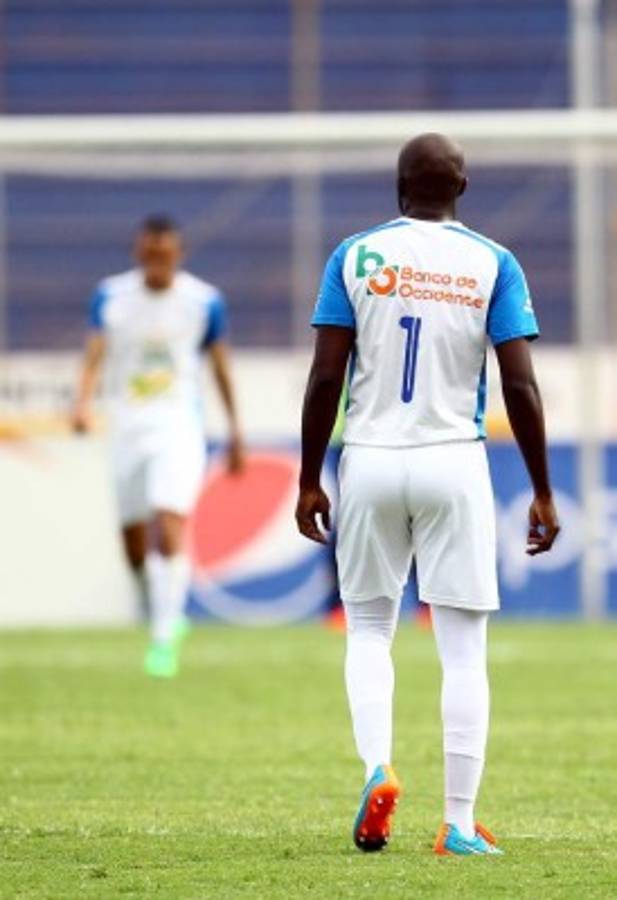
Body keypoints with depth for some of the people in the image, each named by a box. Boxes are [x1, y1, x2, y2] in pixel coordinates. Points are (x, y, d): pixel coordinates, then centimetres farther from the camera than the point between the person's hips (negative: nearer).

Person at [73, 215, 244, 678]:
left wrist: (236, 432, 12)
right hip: (127, 427, 3)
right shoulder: (110, 297, 1)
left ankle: (163, 639, -16)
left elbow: (221, 366, 8)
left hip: (179, 429, -3)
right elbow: (95, 356, -7)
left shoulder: (204, 301, -2)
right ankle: (168, 617, 33)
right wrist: (83, 403, -26)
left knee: (168, 534, -20)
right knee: (136, 546, 9)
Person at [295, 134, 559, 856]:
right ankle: (460, 823, 1)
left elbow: (325, 377, -4)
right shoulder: (492, 265, -1)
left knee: (368, 630, 17)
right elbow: (520, 386, -6)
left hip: (370, 466, 1)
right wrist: (542, 493, 1)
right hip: (455, 467, -1)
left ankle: (377, 769, -7)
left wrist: (309, 480, 4)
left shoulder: (356, 256, 0)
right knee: (463, 650, 4)